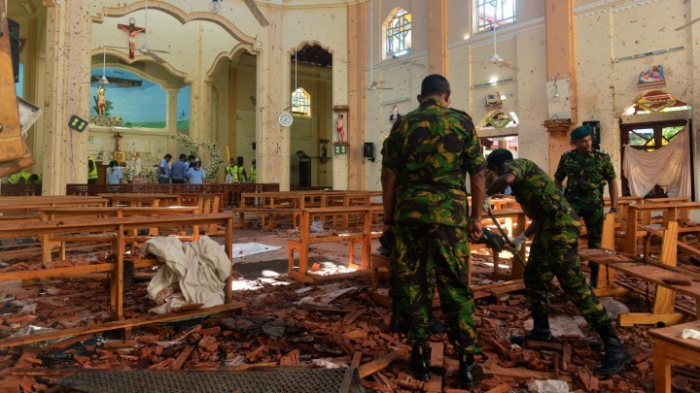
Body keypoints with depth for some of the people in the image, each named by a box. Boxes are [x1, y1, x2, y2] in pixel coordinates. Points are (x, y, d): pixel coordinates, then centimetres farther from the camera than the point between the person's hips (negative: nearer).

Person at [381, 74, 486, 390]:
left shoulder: (403, 124, 7)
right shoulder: (462, 121, 4)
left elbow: (389, 176, 4)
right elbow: (477, 173, 2)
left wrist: (388, 217, 11)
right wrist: (477, 216, 9)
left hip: (409, 213, 1)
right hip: (449, 213, -1)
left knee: (412, 284, 10)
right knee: (455, 287, 6)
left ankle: (420, 358, 17)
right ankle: (467, 364, 10)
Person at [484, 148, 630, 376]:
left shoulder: (516, 163, 1)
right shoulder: (523, 176, 29)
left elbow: (507, 179, -26)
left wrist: (486, 195, -9)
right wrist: (521, 239, 39)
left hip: (560, 227, -11)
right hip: (549, 228, 11)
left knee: (574, 284, -13)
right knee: (534, 278, 17)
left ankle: (614, 346, -10)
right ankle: (541, 330, 29)